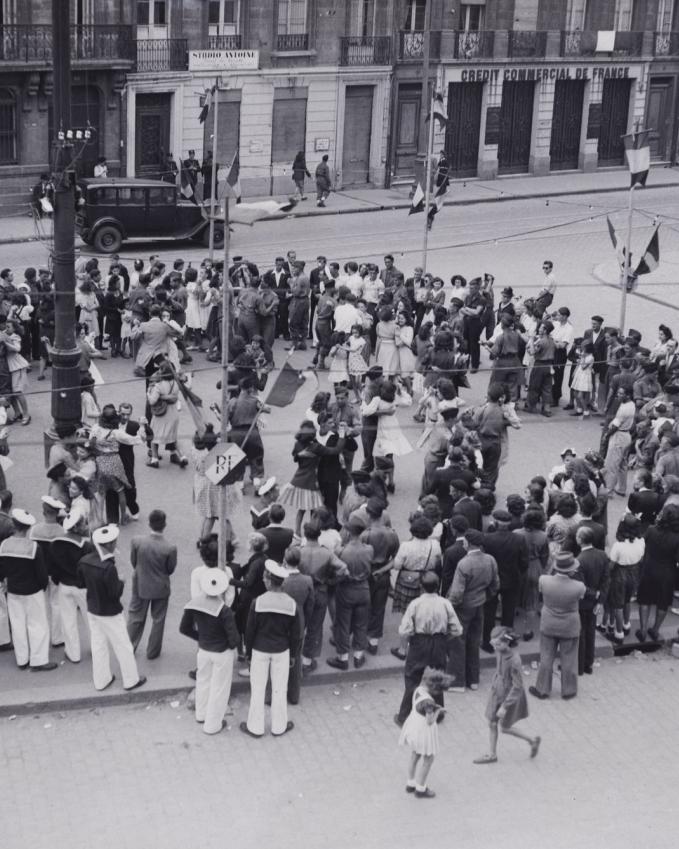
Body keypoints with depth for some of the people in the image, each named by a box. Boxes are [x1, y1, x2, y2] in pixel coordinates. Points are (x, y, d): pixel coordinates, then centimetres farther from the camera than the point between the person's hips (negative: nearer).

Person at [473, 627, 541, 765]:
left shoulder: (514, 660, -33)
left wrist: (505, 706, -24)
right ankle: (492, 755, 34)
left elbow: (517, 687, -26)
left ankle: (532, 741, 32)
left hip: (510, 695, -7)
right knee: (492, 724, 16)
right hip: (497, 691, 7)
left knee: (504, 728, 11)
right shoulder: (500, 651, -12)